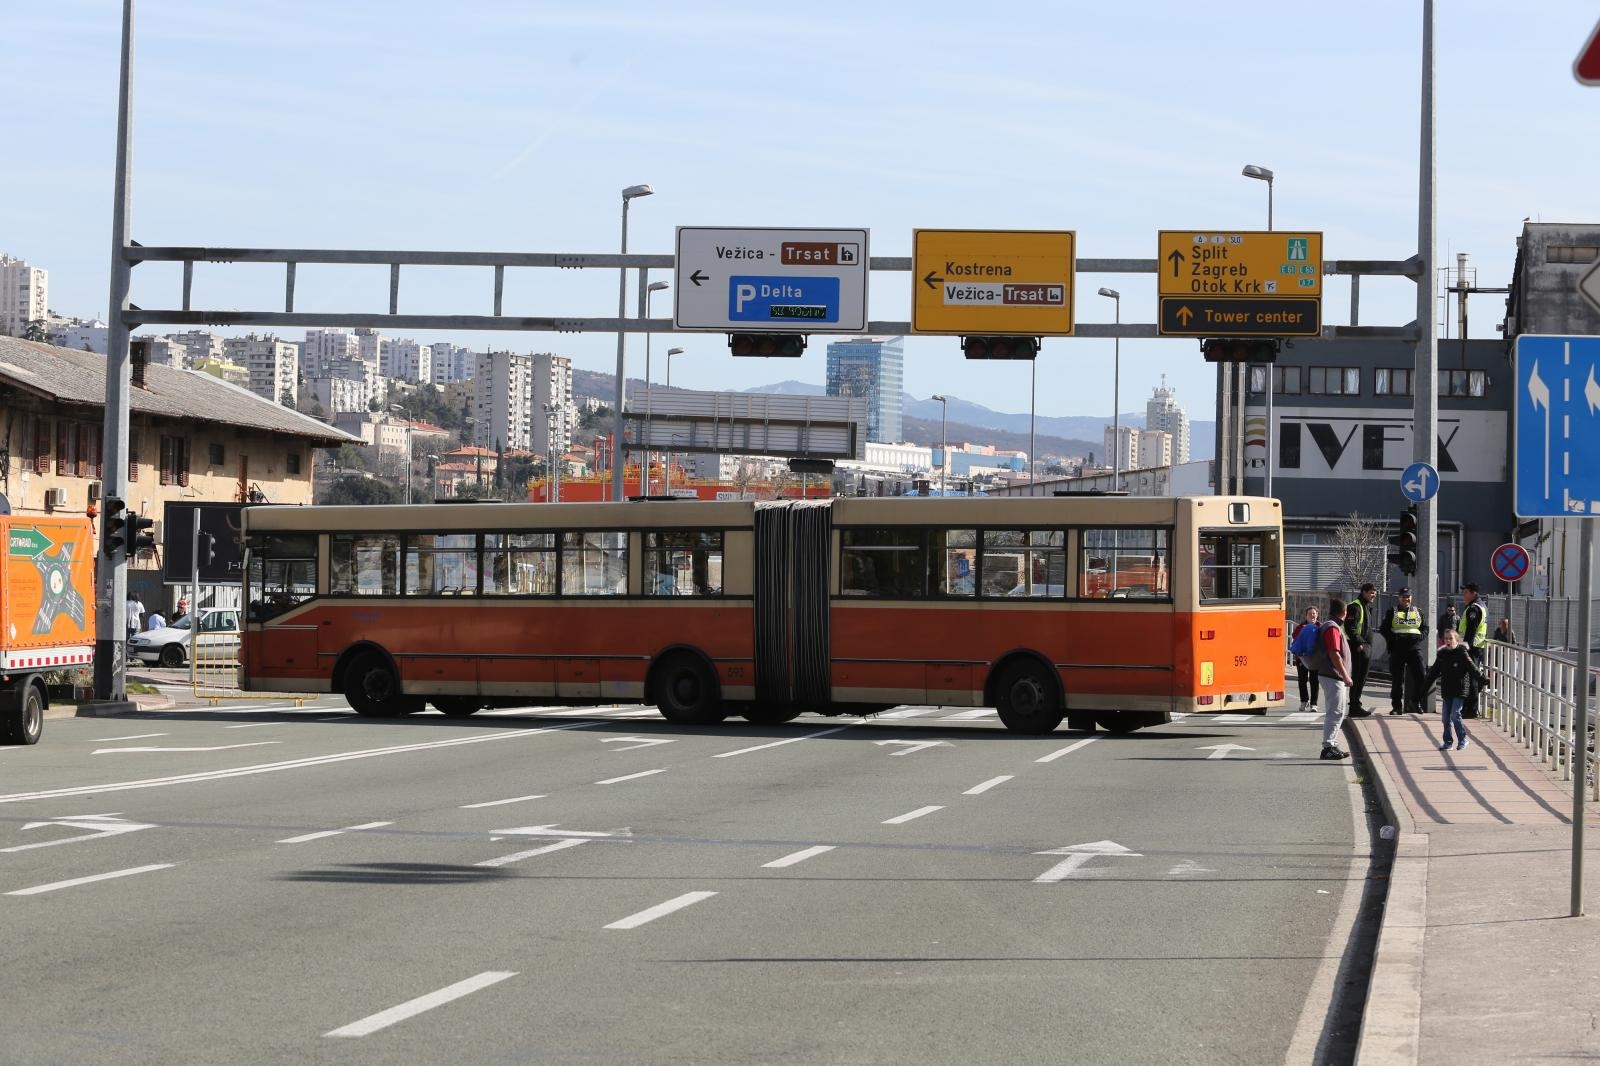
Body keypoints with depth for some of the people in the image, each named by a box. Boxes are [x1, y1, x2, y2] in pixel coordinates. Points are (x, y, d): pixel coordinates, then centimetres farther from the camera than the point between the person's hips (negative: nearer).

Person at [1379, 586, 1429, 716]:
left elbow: (1425, 628, 17)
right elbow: (1384, 629, 7)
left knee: (1419, 676, -10)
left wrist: (1421, 636, -4)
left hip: (1414, 647, 1)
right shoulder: (1392, 612, 9)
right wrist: (1392, 638, -9)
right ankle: (1396, 706, 7)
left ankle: (1416, 703, 0)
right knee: (1397, 678, 1)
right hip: (1397, 648, -1)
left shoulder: (1418, 611, 15)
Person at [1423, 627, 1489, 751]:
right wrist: (1425, 688, 17)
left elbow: (1473, 668, -9)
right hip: (1447, 691, 6)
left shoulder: (1462, 653, -8)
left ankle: (1462, 739, 2)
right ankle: (1448, 741, 17)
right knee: (1446, 717, 7)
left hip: (1460, 690, -6)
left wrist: (1483, 679, -16)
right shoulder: (1442, 655, 7)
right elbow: (1434, 672, 15)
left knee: (1455, 715, -12)